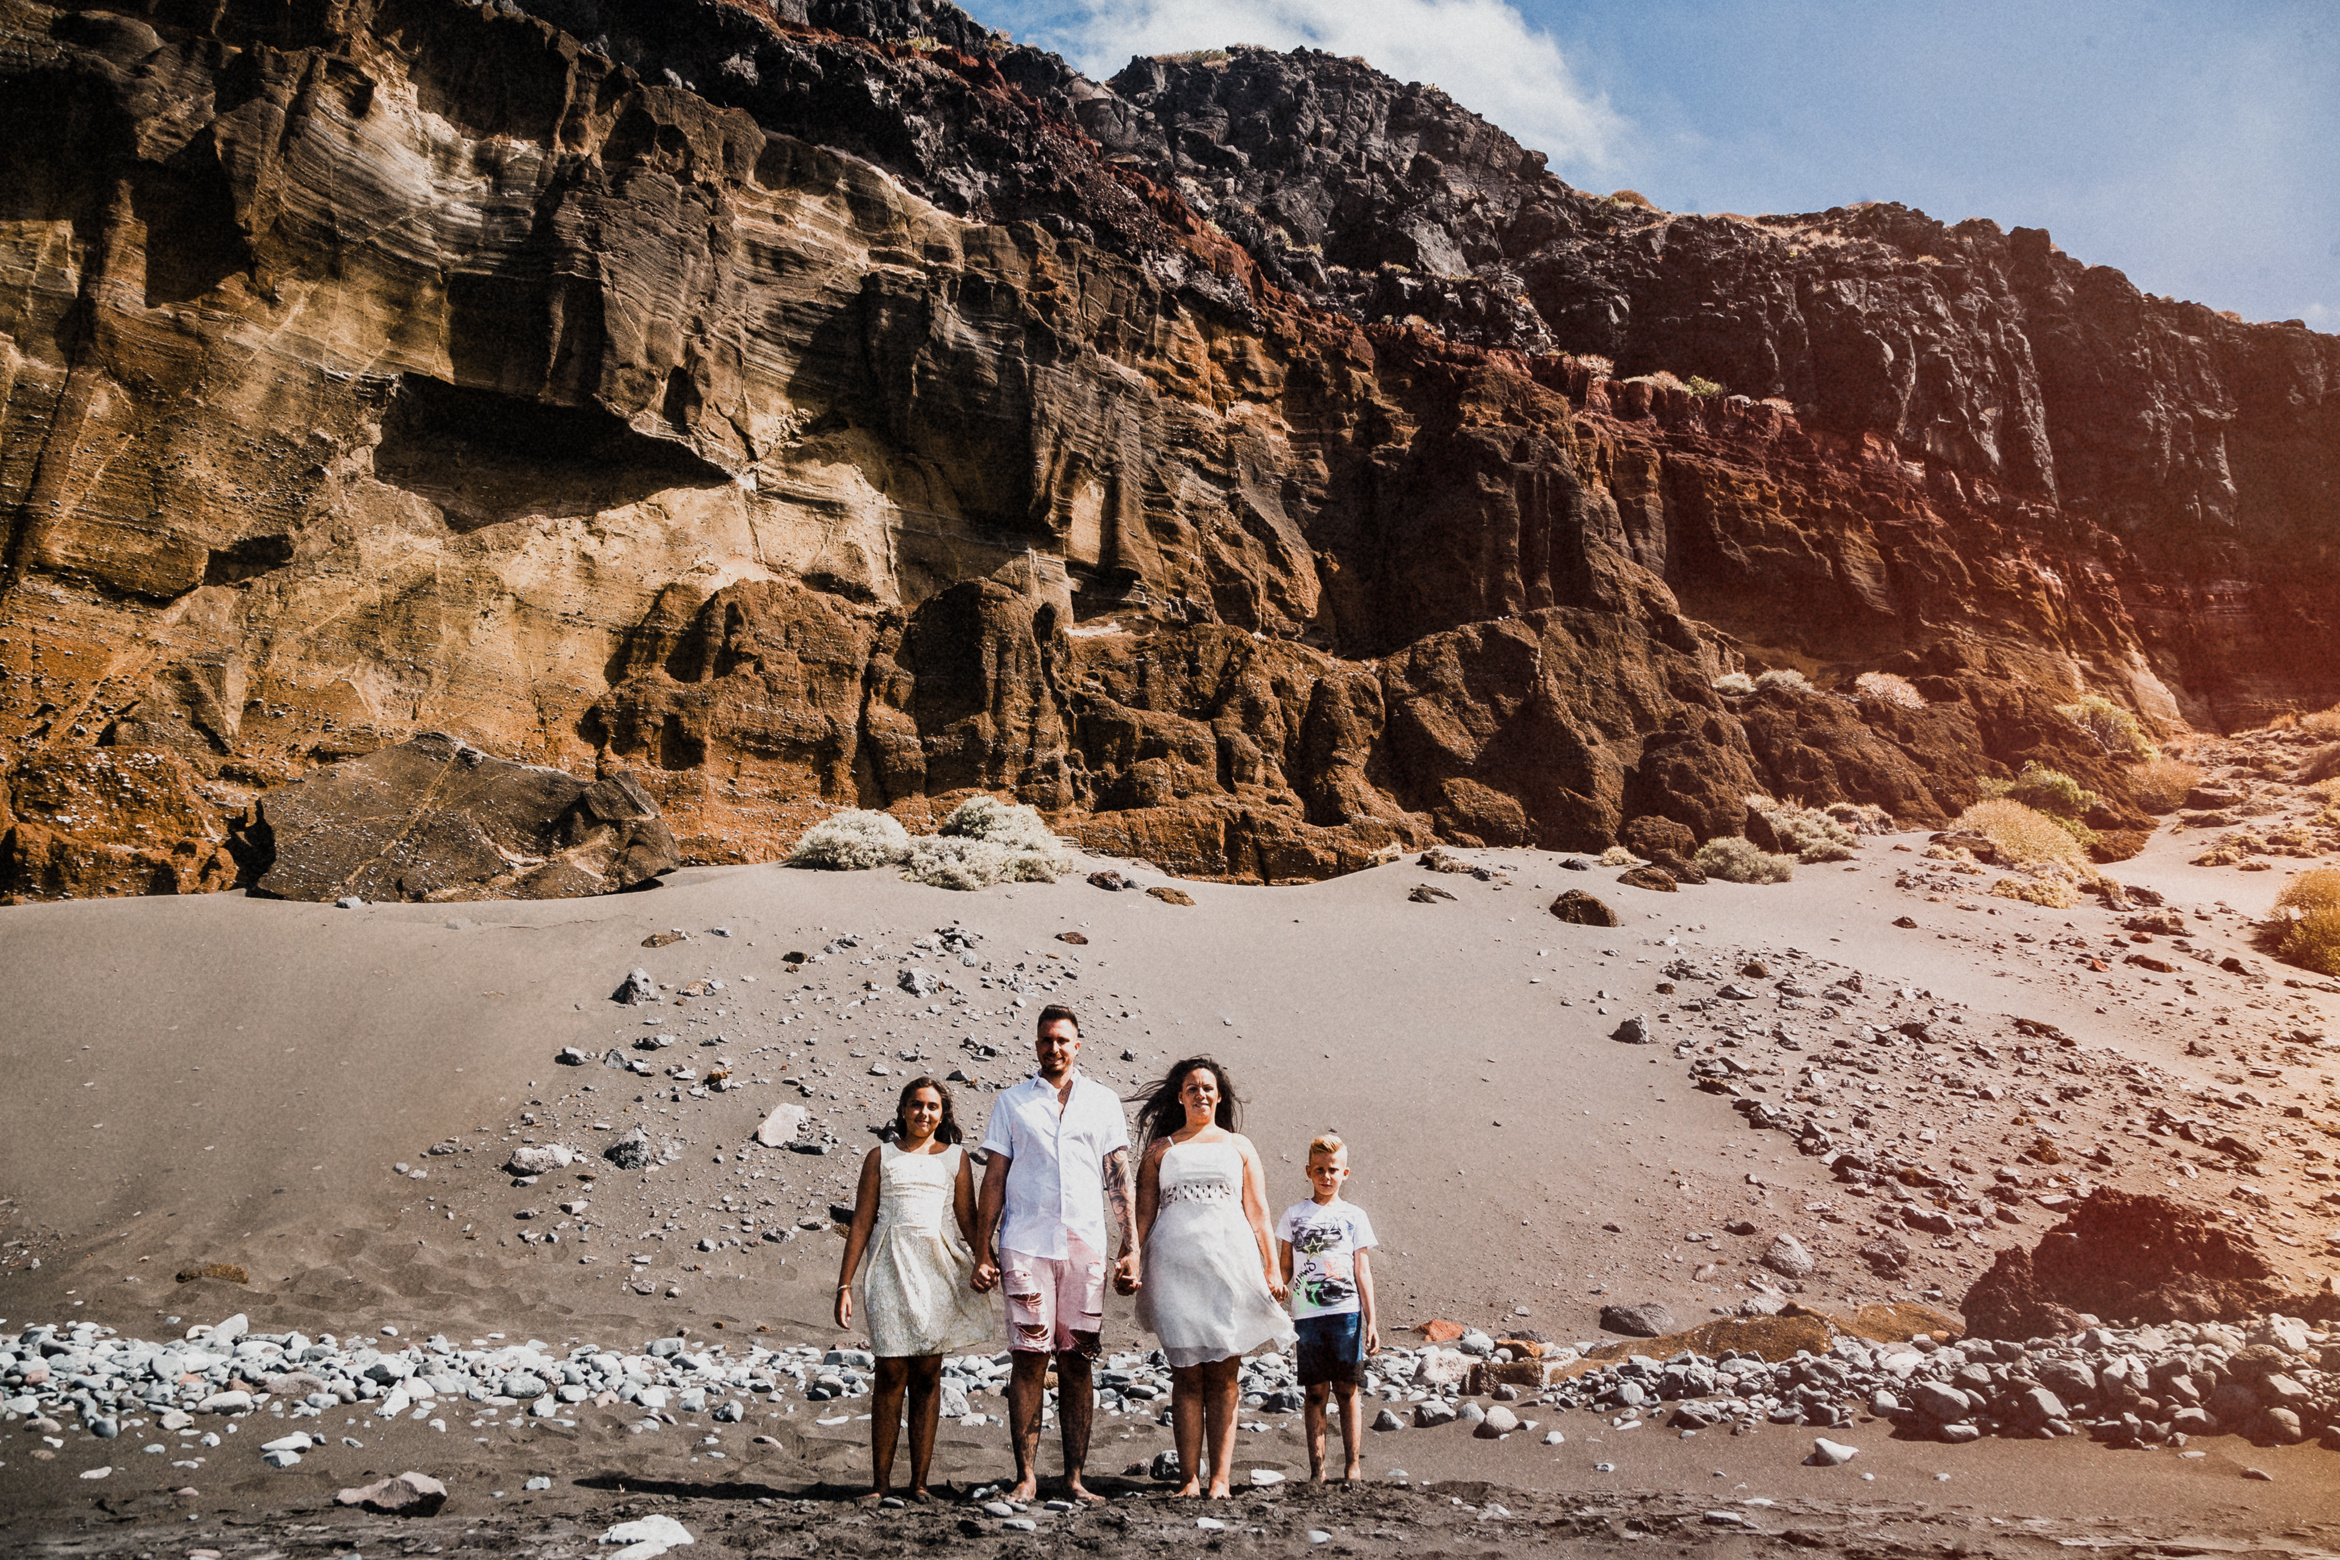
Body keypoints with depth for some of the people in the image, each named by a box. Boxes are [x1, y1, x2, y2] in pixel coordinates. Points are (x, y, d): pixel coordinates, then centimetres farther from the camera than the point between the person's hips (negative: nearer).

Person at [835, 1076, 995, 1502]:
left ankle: (919, 1483, 7)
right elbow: (861, 1222, 7)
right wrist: (845, 1283, 2)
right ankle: (881, 1483, 3)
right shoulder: (881, 1156, 10)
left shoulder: (954, 1157, 12)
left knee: (927, 1374, 2)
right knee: (891, 1374, -4)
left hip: (938, 1270, 1)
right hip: (892, 1267, -1)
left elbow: (968, 1220, 11)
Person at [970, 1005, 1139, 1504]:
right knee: (1029, 1360, -1)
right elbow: (993, 1180, 7)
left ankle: (1075, 1477, 10)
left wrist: (1131, 1249, 2)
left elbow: (1119, 1179, 9)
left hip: (1085, 1247, 1)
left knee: (1078, 1361, 3)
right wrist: (982, 1252, 1)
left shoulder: (1103, 1101, 11)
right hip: (1025, 1246, -1)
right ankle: (1026, 1477, 6)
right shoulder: (1011, 1102, 9)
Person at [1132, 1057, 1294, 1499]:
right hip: (1176, 1265, 0)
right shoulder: (1161, 1149, 14)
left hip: (1230, 1262, 0)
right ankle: (1189, 1476, 2)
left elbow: (1258, 1214, 12)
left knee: (1223, 1374, -1)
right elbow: (1143, 1214, 9)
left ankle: (1220, 1476, 1)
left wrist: (1272, 1269, 3)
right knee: (1186, 1373, -2)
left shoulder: (1239, 1146, 16)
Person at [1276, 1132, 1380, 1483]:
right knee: (1315, 1392, 2)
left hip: (1346, 1313, -1)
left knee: (1346, 1389, 2)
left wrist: (1371, 1321, 2)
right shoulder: (1294, 1215, 8)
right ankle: (1316, 1468, 5)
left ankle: (1353, 1465, 9)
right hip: (1306, 1315, 1)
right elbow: (1285, 1269, 10)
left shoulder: (1354, 1216, 7)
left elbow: (1363, 1273, 6)